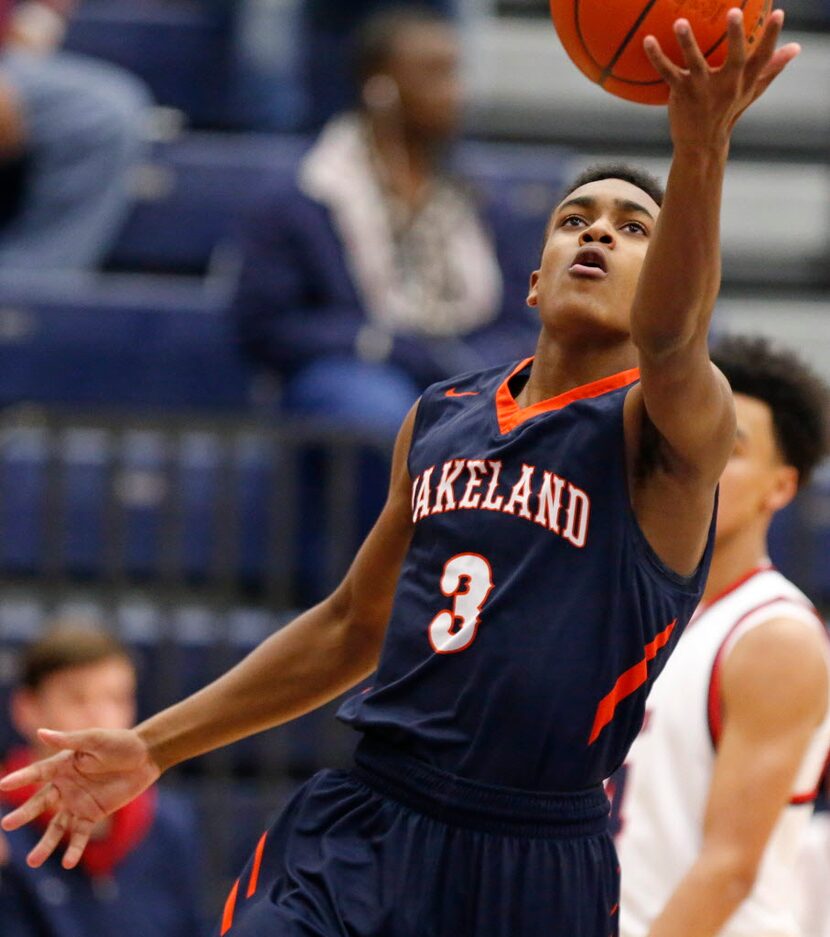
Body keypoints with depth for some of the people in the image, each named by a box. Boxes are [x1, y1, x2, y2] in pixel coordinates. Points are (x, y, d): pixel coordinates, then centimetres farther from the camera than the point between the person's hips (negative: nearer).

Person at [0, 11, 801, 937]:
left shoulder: (660, 428, -6)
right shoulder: (439, 419, 12)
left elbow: (667, 340, -30)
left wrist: (700, 150, -49)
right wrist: (152, 748, 23)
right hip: (354, 830, 4)